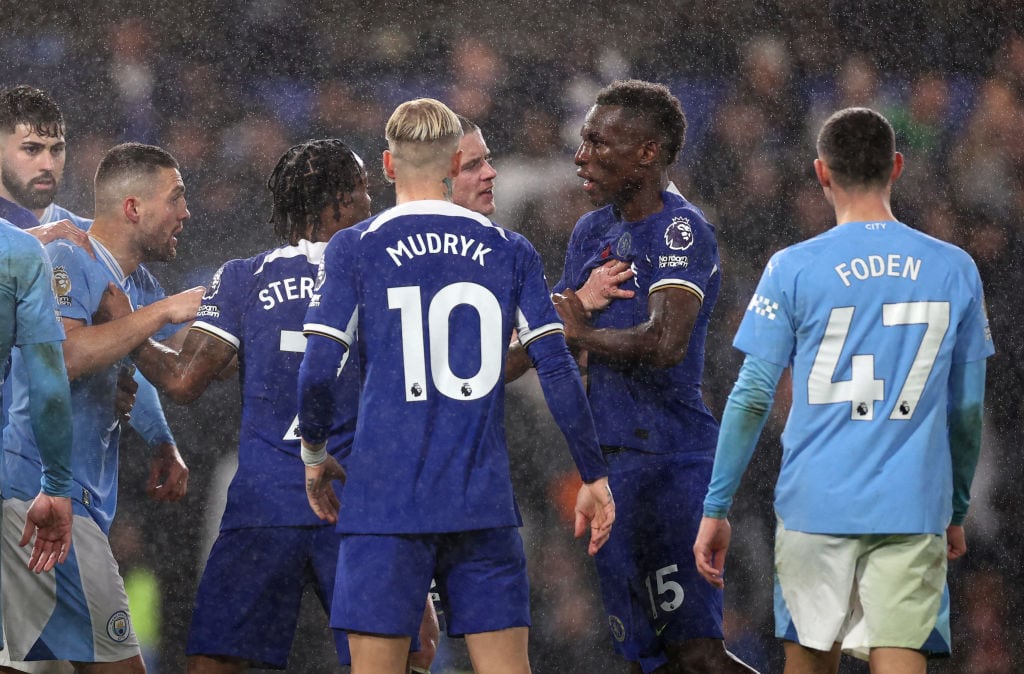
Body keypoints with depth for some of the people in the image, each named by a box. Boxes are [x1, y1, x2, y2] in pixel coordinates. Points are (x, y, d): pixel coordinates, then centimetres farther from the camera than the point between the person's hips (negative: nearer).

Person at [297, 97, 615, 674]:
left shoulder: (353, 249, 0)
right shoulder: (509, 251, 6)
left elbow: (318, 370, -6)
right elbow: (558, 371, 2)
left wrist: (315, 455, 11)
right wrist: (594, 477, 9)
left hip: (387, 500, -2)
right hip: (485, 502, 2)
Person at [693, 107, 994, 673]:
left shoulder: (794, 270, -3)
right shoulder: (955, 270, 4)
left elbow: (751, 398, -4)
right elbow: (967, 408, 9)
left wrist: (715, 508, 2)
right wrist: (957, 509, 21)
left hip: (815, 506, 0)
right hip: (914, 511, 1)